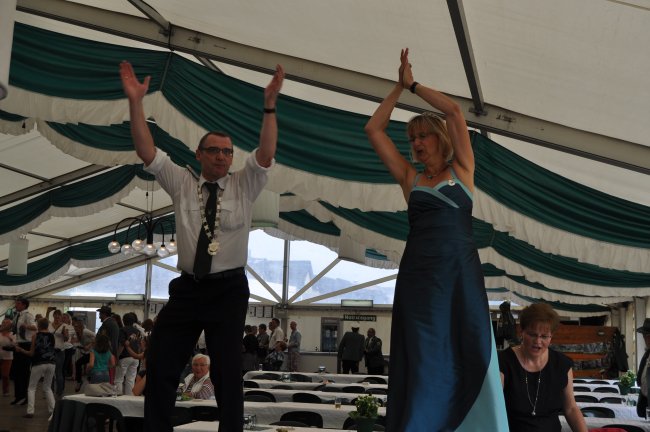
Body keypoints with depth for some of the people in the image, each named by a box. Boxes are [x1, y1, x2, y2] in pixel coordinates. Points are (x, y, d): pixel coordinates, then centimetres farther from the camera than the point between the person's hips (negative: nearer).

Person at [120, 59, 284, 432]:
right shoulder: (182, 184, 8)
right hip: (187, 288, 2)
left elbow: (266, 154, -10)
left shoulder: (244, 186, 5)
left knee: (228, 372, 1)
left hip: (228, 290, -2)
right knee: (161, 367, 2)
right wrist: (135, 101, -11)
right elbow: (147, 152, -1)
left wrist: (270, 106, -22)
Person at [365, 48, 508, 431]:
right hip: (419, 273, 1)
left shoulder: (462, 170, 9)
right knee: (425, 362, 1)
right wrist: (399, 87, 13)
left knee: (473, 357, -4)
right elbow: (374, 129, 10)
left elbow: (455, 111, 0)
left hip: (462, 271, -1)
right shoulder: (410, 178, 12)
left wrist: (415, 85, 8)